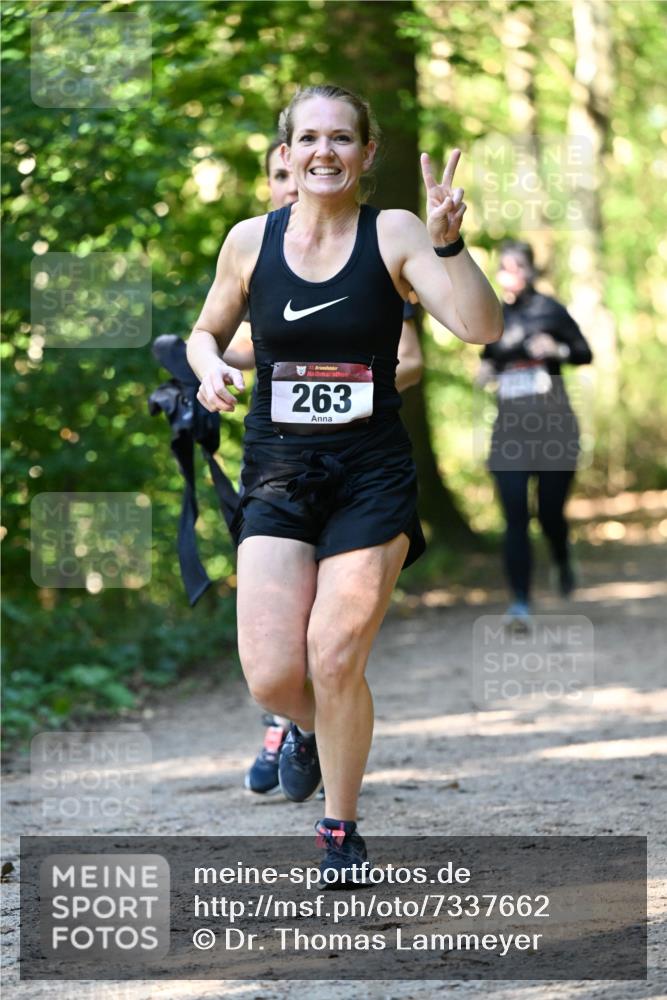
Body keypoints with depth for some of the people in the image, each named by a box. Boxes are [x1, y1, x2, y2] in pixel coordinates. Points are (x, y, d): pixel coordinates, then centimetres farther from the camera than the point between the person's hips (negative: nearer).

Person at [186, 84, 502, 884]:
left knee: (336, 666, -4)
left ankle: (341, 830, 18)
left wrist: (449, 243, -31)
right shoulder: (250, 241, 1)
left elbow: (480, 328, -17)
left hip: (371, 477, -2)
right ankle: (306, 728, 31)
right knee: (271, 677, -8)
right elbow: (207, 329, 17)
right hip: (277, 475, 2)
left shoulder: (393, 235, -6)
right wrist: (210, 369, -5)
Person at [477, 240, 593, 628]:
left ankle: (563, 561, 39)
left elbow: (585, 353, 1)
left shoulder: (549, 311, -2)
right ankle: (520, 603, -10)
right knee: (516, 518, -8)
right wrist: (485, 371, 5)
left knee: (550, 512, 4)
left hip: (553, 427, -3)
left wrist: (557, 349, -17)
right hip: (510, 431, 3)